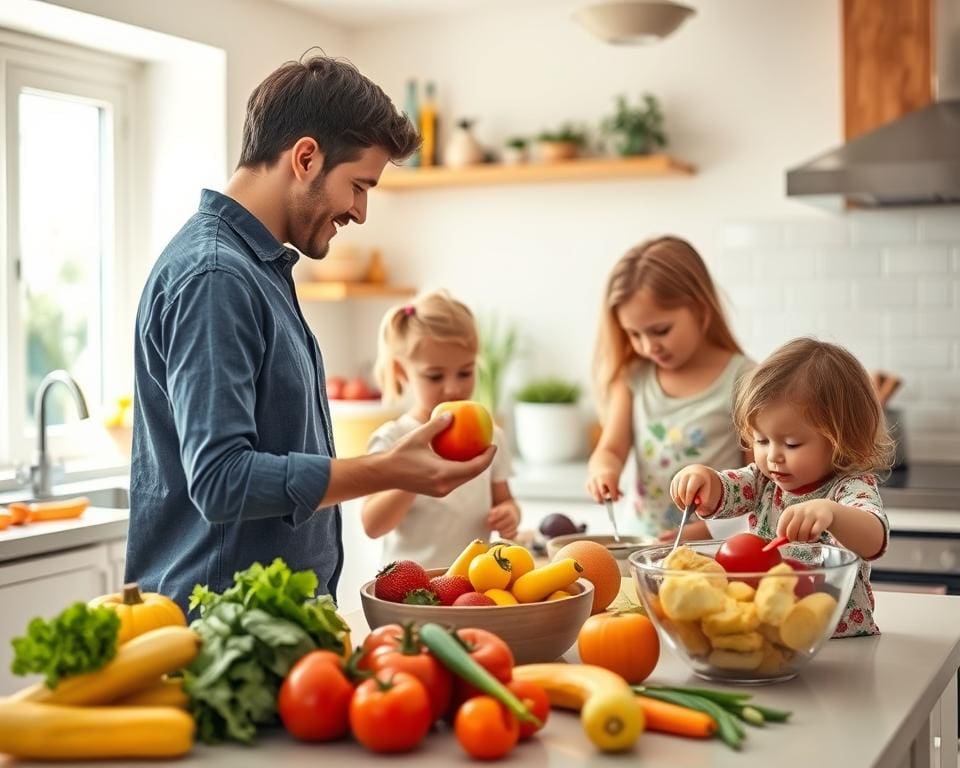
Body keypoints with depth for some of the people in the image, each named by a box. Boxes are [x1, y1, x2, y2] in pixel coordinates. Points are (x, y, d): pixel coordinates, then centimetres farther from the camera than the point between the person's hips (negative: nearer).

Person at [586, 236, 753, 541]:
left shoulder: (740, 379, -5)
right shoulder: (634, 377, 8)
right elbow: (611, 449, 7)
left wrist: (709, 529, -14)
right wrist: (604, 470, -16)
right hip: (641, 537, 4)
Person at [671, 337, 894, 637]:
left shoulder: (852, 488, -11)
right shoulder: (764, 480, 8)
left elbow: (873, 540, -30)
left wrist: (830, 513, -50)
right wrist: (700, 477, -25)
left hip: (843, 641, -4)